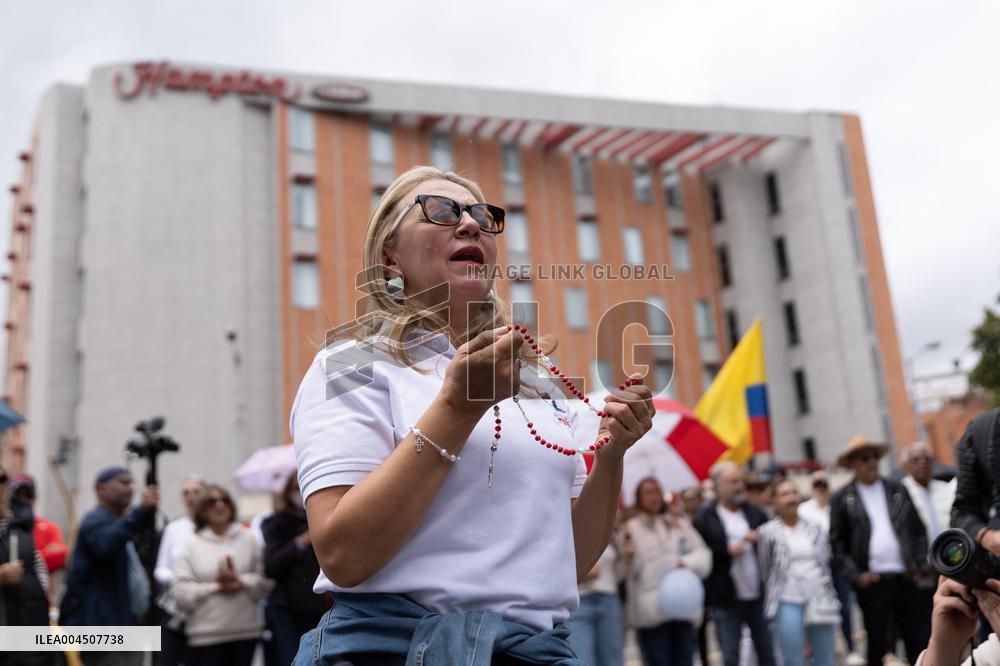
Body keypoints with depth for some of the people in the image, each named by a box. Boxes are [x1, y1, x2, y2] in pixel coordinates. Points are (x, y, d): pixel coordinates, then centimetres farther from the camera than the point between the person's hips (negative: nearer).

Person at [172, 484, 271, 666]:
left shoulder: (248, 538, 5)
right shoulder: (192, 544, 2)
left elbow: (265, 578, 1)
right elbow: (181, 591, -5)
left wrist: (241, 582, -15)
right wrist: (216, 587, -13)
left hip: (246, 630, 2)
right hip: (205, 635, -1)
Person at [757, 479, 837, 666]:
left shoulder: (815, 529, 9)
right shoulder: (767, 532, -4)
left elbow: (826, 564, 13)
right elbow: (765, 570, 5)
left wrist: (830, 599, 7)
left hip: (820, 602, 4)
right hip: (788, 604, -3)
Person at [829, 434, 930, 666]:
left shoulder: (898, 490, 10)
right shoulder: (841, 498, 1)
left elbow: (919, 531, 13)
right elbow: (837, 542, 0)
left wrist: (920, 566, 4)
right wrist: (855, 575, -7)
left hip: (905, 579, 3)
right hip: (871, 584, -3)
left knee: (920, 641, 6)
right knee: (879, 646, 4)